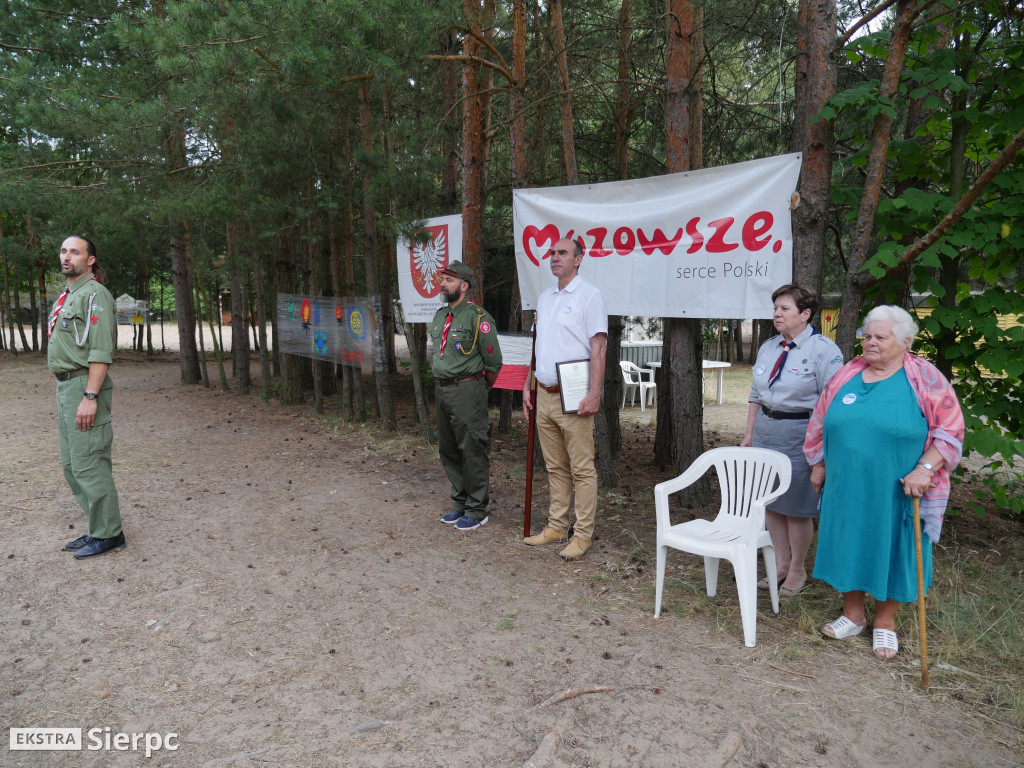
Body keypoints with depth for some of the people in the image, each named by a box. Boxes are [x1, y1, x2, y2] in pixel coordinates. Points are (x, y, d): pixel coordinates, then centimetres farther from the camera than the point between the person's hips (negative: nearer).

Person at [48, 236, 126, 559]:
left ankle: (108, 534, 2)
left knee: (89, 465, -7)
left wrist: (89, 397, -25)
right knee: (71, 464, 14)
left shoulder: (94, 294, -12)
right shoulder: (66, 296, 19)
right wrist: (64, 395, 18)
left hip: (85, 386, -10)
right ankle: (97, 528, 23)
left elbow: (101, 351, -19)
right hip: (65, 387, 10)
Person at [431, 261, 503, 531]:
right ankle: (460, 502, 28)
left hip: (467, 390, -9)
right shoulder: (440, 316, 13)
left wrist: (481, 389, 2)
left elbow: (493, 362, -10)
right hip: (441, 388, 9)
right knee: (448, 450, 15)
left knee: (472, 451, -3)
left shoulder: (477, 317, -13)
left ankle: (477, 511, 7)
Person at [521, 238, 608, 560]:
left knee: (582, 468, -1)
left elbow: (598, 347, -13)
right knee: (555, 467, 14)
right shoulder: (544, 298, 17)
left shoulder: (589, 296, -6)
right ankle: (556, 527, 23)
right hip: (544, 395, 7)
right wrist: (528, 386, 17)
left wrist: (595, 393, -20)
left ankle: (583, 534, 7)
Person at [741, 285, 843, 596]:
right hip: (766, 431, 7)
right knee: (769, 501, 12)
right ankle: (781, 563, 28)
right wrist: (749, 434, 13)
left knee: (796, 506, 4)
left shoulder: (823, 350, -11)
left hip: (799, 435, -7)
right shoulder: (768, 347, 10)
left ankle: (797, 571, 22)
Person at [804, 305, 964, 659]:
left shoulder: (924, 378, -7)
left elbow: (950, 429, -8)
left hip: (896, 492, -3)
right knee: (849, 547, 13)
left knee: (892, 550, 9)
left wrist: (925, 468, -18)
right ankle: (853, 615, 32)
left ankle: (885, 622, 29)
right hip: (846, 488, 4)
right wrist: (819, 465, 12)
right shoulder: (847, 375, 5)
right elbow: (820, 423, 12)